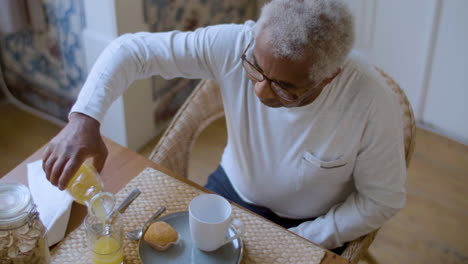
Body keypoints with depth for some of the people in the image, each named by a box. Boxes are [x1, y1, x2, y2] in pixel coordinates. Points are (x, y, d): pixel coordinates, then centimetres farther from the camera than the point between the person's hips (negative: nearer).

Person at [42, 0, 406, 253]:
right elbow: (133, 50, -22)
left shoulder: (373, 104, -31)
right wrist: (84, 119, -37)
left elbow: (383, 200, -16)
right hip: (231, 191, 2)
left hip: (307, 227, -2)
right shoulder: (234, 45, -27)